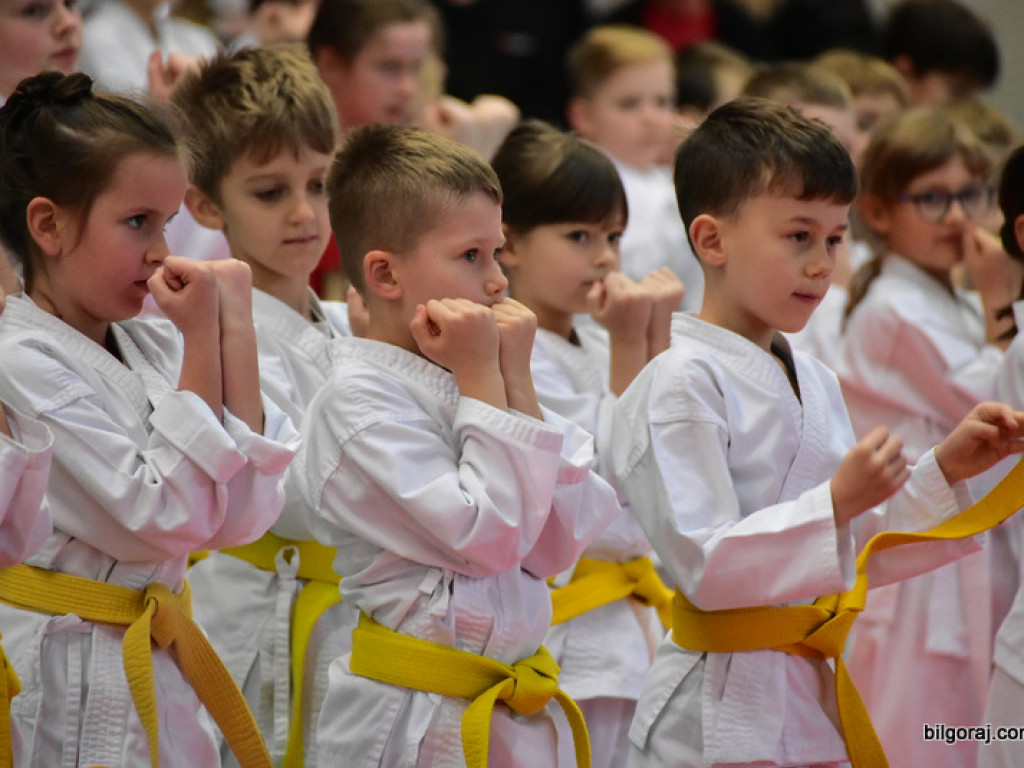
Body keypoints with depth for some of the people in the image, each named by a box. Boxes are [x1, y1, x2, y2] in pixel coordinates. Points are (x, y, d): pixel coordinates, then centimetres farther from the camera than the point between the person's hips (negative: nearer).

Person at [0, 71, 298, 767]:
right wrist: (202, 342, -17)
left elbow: (243, 517, -4)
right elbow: (171, 520, -19)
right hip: (64, 684, -7)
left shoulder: (152, 347, 7)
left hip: (159, 673, 7)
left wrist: (235, 328, -6)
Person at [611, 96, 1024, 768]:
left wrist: (945, 471, 7)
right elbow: (705, 566, -20)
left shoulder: (817, 384, 12)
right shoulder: (682, 385, -14)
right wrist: (837, 502, -26)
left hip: (814, 702, 8)